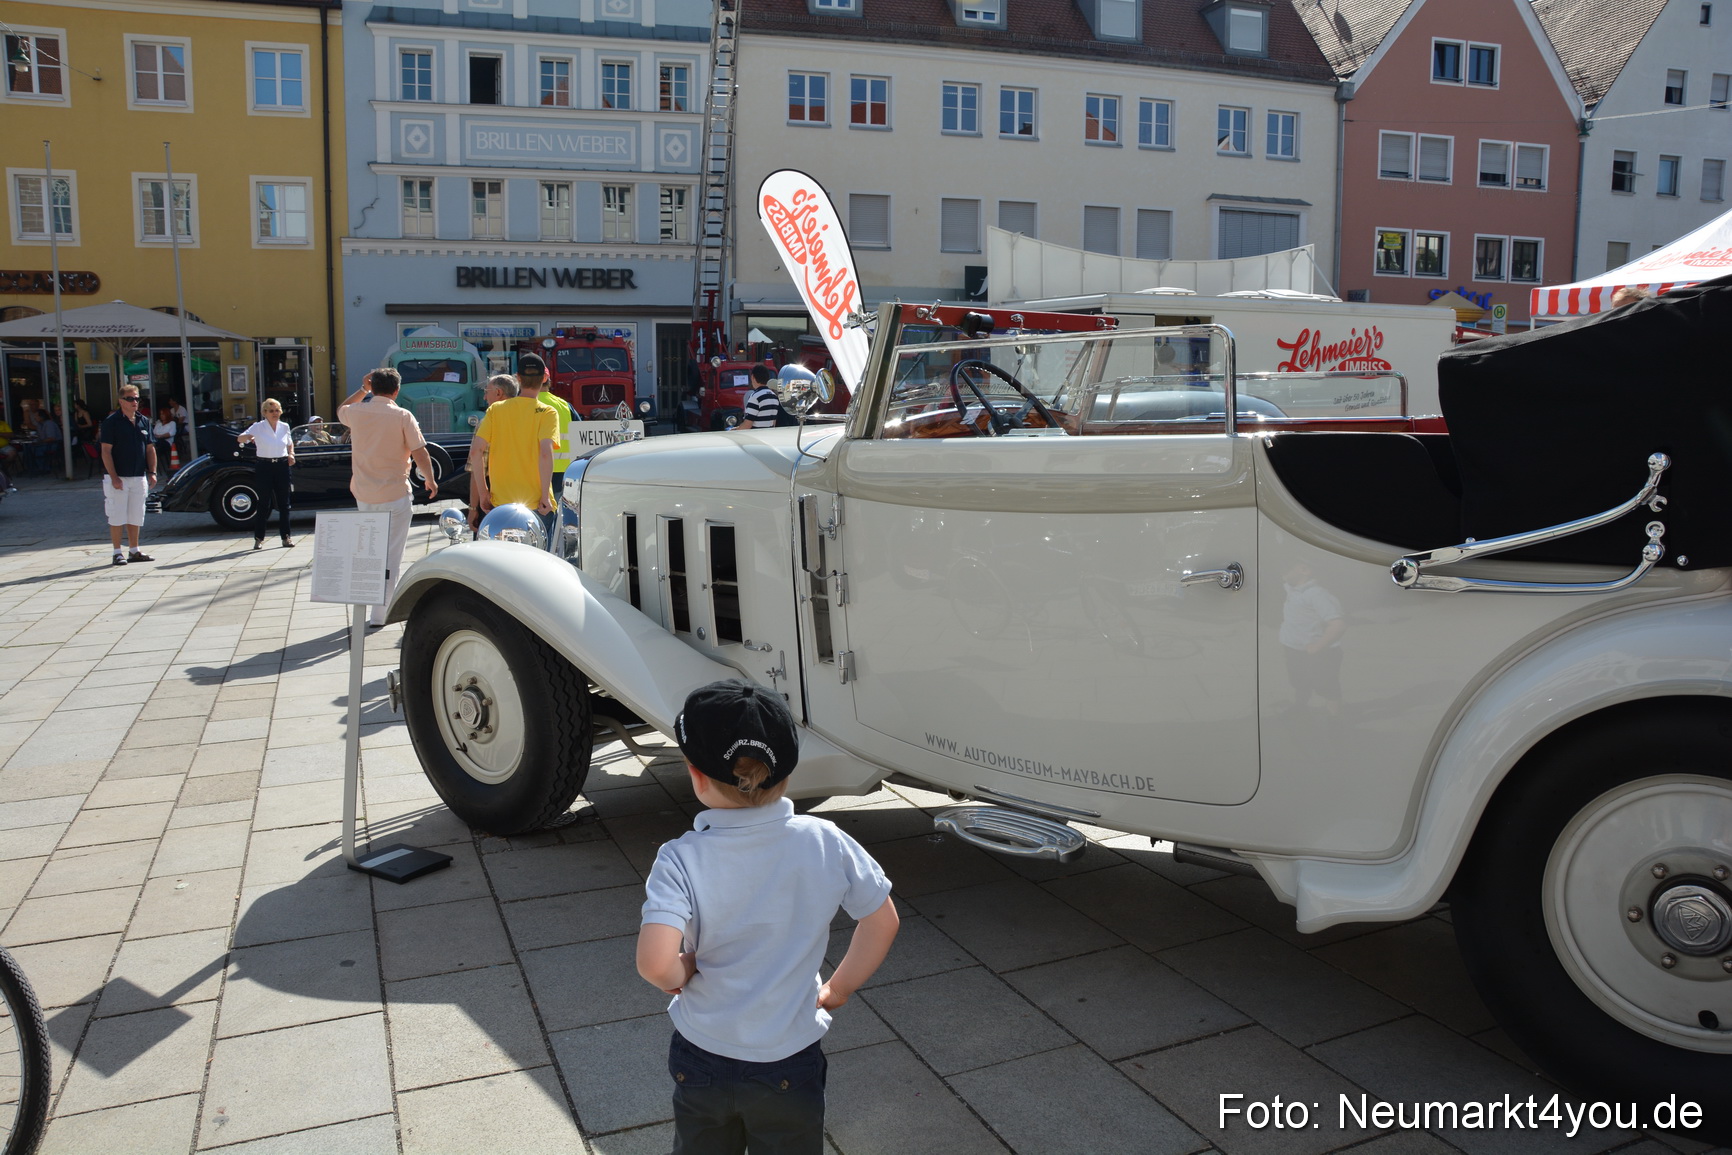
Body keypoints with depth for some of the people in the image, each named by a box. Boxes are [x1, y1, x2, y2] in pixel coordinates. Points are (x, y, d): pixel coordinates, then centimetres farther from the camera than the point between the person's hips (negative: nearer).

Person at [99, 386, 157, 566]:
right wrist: (114, 477, -16)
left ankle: (134, 551, 19)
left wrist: (152, 472, 4)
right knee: (117, 517, 0)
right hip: (118, 478, -5)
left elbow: (150, 448, 15)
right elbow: (106, 451, -10)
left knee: (136, 517, 10)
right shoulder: (111, 422, -7)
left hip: (139, 477, 5)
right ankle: (117, 552, 6)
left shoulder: (144, 422, 10)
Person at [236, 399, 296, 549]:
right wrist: (248, 437, -38)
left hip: (282, 466, 3)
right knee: (264, 503, -3)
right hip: (264, 467, -3)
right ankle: (259, 538, 5)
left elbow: (290, 443, 26)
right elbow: (239, 439, -16)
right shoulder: (258, 427, -4)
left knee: (284, 503, 5)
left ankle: (286, 537, 11)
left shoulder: (284, 427, 8)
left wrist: (291, 454, 5)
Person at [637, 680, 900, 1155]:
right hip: (792, 1063, 1)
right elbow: (882, 921, -5)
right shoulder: (825, 843, -16)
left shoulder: (681, 861, -23)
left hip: (702, 1060, -1)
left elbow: (655, 963, -34)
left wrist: (680, 975, -12)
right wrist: (838, 989, 8)